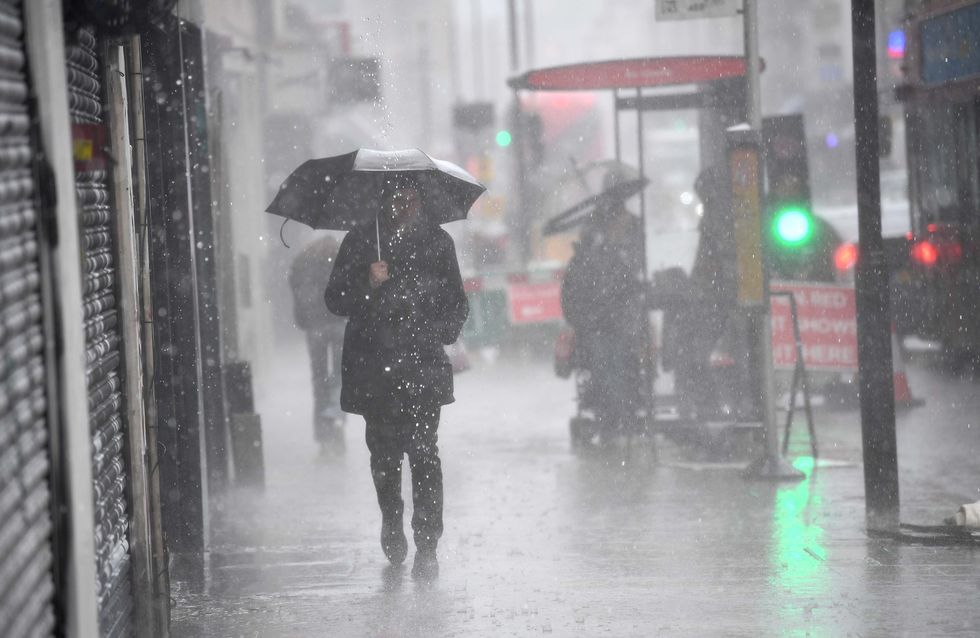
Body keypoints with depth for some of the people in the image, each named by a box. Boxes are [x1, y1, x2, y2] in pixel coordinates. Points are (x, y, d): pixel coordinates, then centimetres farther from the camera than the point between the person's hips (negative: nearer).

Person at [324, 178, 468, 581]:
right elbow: (336, 301, 4)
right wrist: (368, 285, -14)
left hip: (423, 368, -1)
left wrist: (442, 332, 0)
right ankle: (391, 522, 35)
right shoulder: (360, 243, 6)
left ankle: (427, 547, -13)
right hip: (373, 366, 1)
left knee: (423, 452, -12)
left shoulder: (437, 242, 10)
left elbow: (457, 303, 17)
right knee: (384, 453, 8)